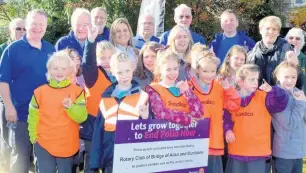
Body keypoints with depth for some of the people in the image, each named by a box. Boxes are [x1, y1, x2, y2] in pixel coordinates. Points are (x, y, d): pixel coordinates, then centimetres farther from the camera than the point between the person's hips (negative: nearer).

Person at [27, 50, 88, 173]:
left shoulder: (77, 91, -3)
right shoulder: (40, 91, 0)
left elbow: (81, 117, -11)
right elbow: (33, 117, 5)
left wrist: (70, 107, -28)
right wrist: (34, 136, -1)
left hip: (67, 146, 0)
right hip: (43, 144, 0)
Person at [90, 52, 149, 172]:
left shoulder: (142, 96, 0)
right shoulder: (106, 99, 6)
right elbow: (99, 130, 6)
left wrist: (145, 118, -19)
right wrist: (96, 161, 4)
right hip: (111, 158, 2)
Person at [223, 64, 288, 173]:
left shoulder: (264, 97, -3)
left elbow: (281, 103, -18)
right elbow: (227, 119, 10)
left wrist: (272, 90, -33)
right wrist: (228, 130, -8)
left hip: (258, 152, -2)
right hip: (236, 151, 2)